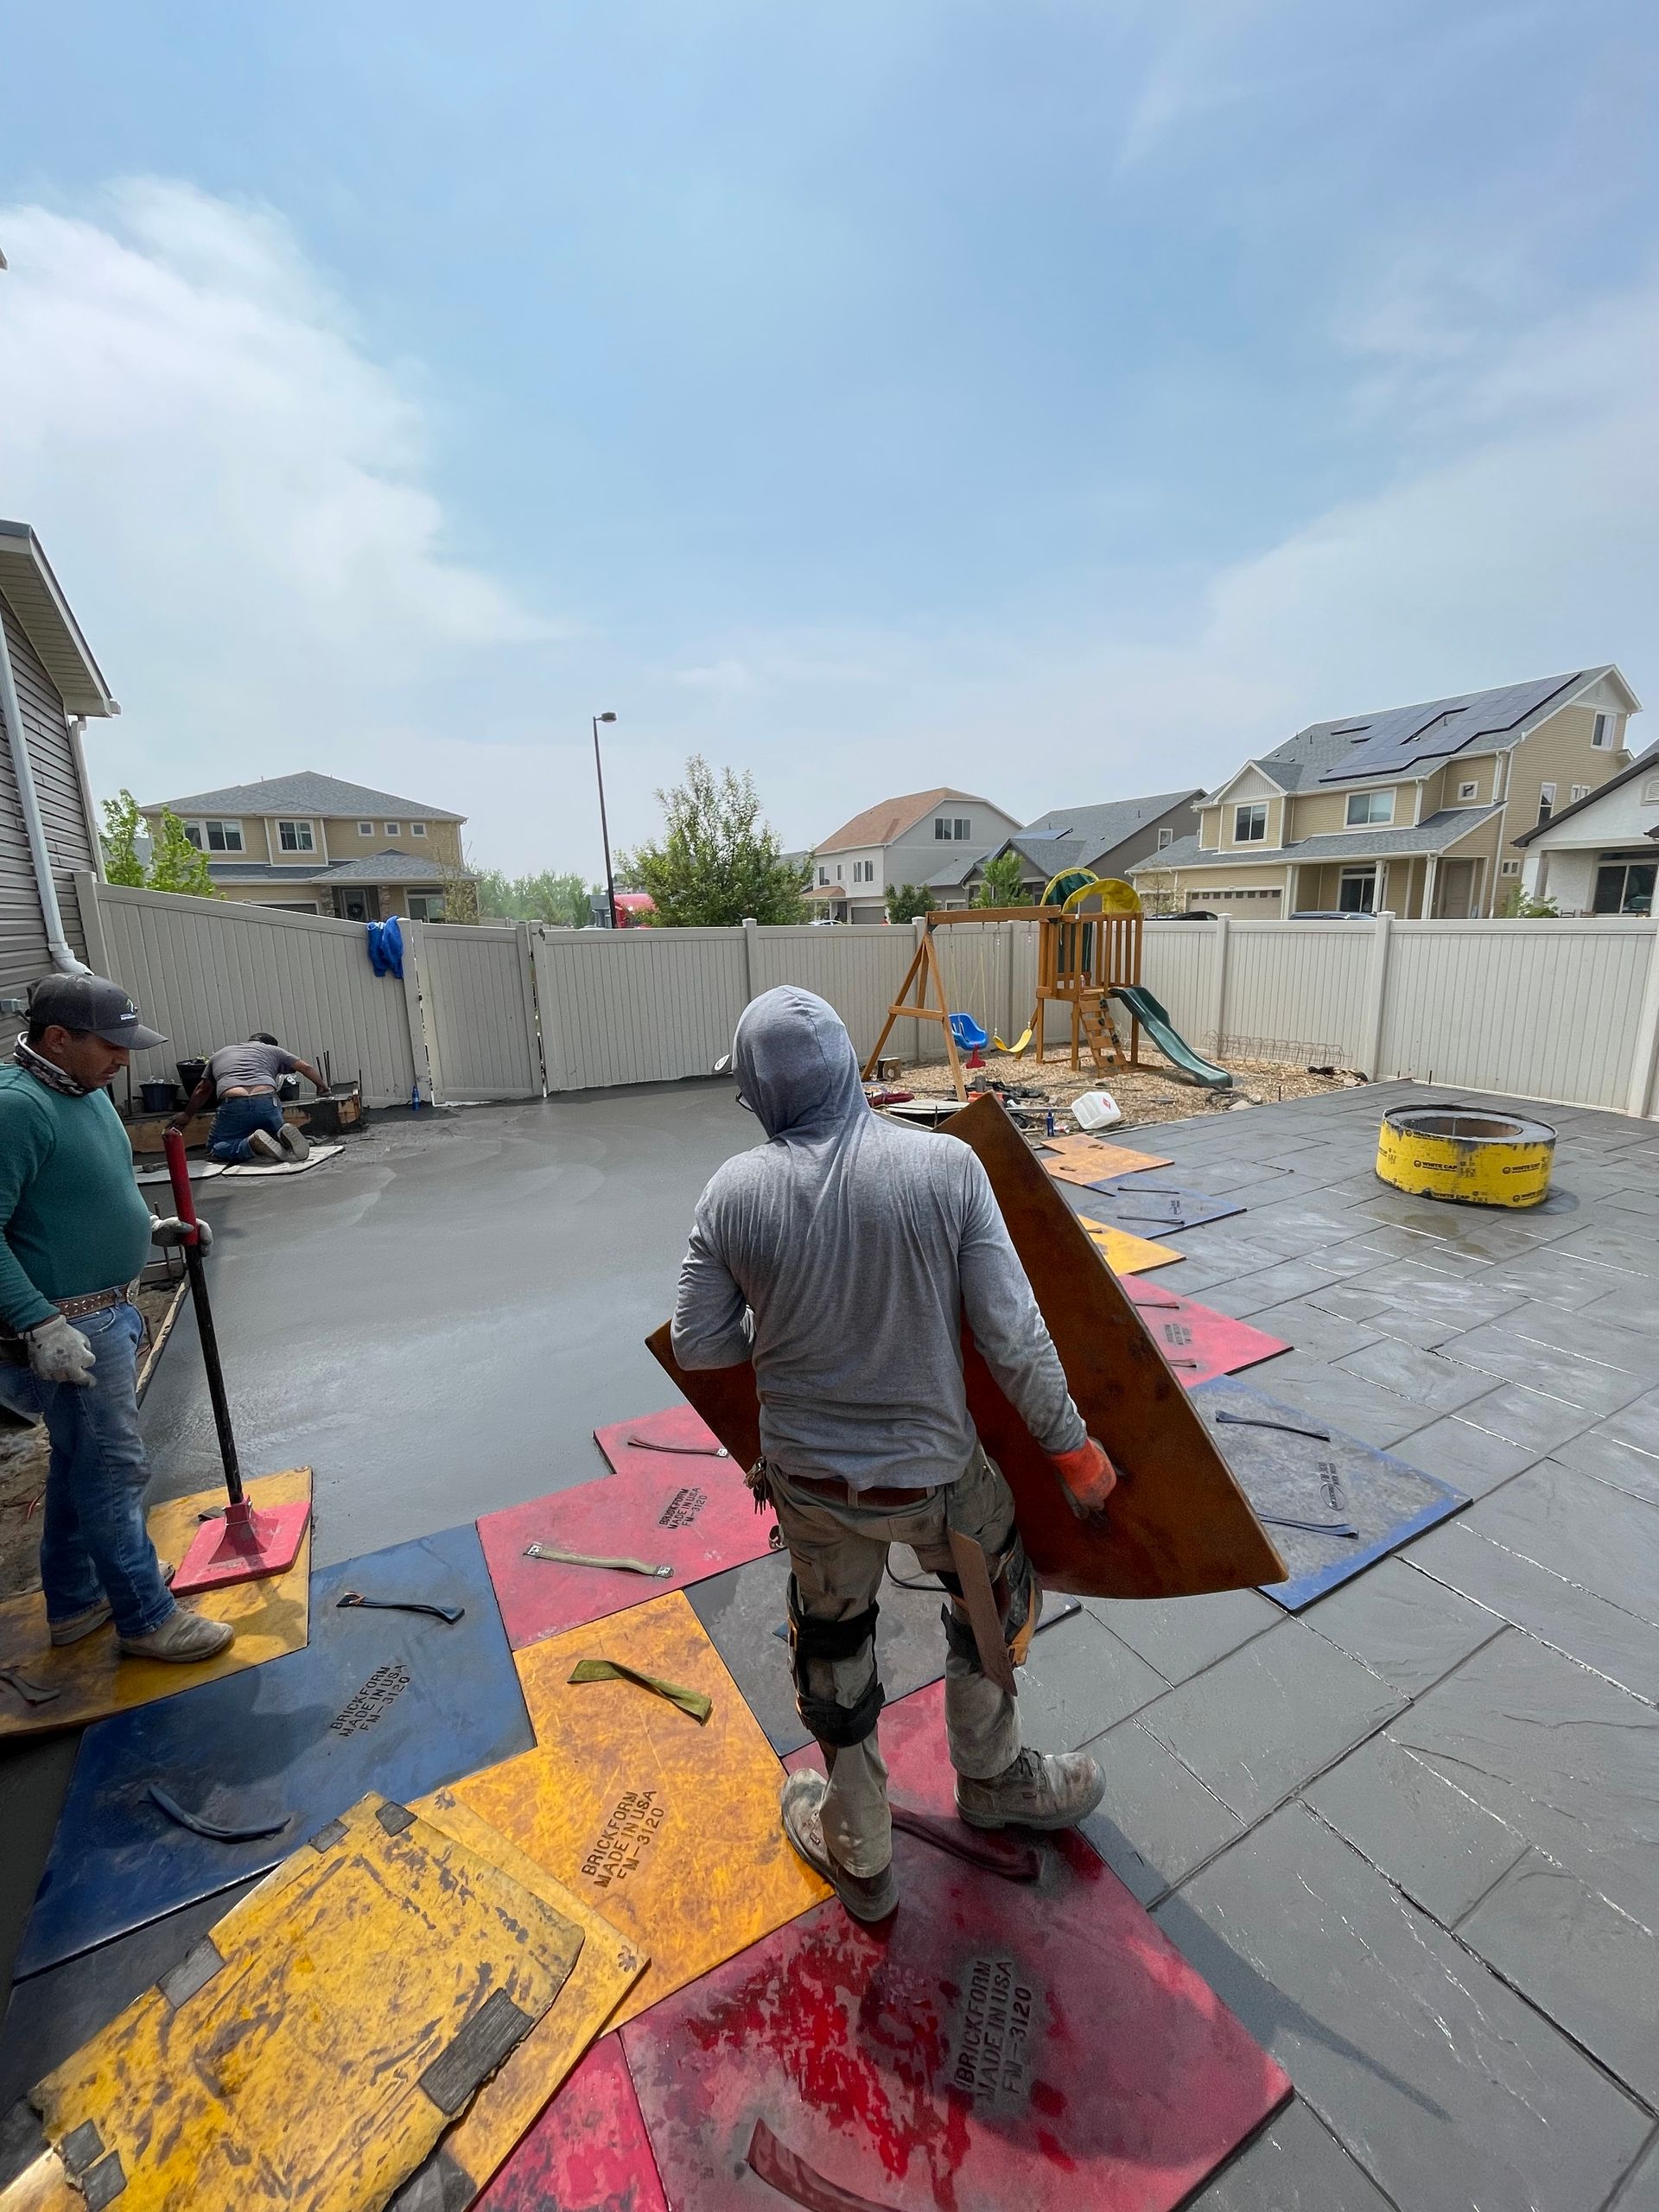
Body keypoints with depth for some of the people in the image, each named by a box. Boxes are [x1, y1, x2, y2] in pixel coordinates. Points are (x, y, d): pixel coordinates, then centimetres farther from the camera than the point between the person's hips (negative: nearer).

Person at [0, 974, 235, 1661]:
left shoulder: (87, 1091, 7)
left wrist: (153, 1228, 10)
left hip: (105, 1312, 9)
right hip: (65, 1329, -9)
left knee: (79, 1460, 21)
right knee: (113, 1468, 3)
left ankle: (74, 1598, 39)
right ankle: (147, 1618, 19)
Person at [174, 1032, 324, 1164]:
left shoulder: (219, 1054, 33)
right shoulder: (272, 1050, 27)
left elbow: (202, 1090, 41)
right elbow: (306, 1067, 25)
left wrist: (186, 1114, 54)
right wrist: (320, 1085, 42)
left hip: (233, 1105, 0)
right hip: (267, 1103, 1)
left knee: (215, 1149, 15)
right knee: (276, 1136, 27)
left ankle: (252, 1145, -16)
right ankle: (283, 1136, -10)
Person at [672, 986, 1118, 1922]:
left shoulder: (735, 1193, -15)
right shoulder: (945, 1165, -20)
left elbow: (699, 1344, -6)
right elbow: (1013, 1334, -16)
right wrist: (1072, 1445, -2)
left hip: (805, 1474, 2)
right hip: (931, 1471, -1)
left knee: (831, 1644, 26)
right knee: (995, 1596, 31)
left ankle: (858, 1851, 51)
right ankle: (993, 1777, 55)